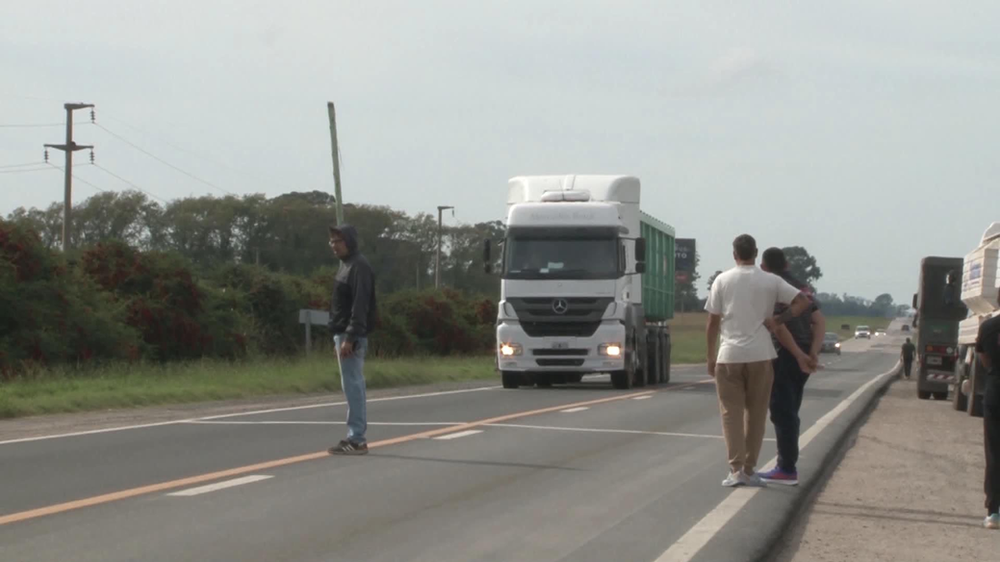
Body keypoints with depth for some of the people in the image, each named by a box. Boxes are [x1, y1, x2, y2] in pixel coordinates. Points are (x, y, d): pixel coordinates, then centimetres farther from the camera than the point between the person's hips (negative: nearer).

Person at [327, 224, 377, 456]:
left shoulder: (359, 266, -13)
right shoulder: (346, 265, 17)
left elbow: (360, 305, -20)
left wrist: (350, 338, -24)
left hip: (351, 336, -10)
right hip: (343, 334, 10)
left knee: (352, 386, -9)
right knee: (354, 386, 11)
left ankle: (356, 439, -9)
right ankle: (357, 437, 15)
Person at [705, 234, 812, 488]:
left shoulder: (722, 280, 1)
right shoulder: (770, 281, 2)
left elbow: (713, 323, 2)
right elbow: (803, 301, -4)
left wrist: (711, 357, 10)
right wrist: (778, 321, -1)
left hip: (729, 355, -1)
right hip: (760, 355, 1)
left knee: (731, 413, 2)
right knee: (755, 414, 9)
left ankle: (736, 469, -6)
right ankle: (749, 469, 11)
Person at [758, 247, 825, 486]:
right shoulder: (802, 288, 15)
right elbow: (820, 321, 4)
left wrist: (799, 355, -20)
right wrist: (813, 352, -7)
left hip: (783, 357, -8)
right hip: (801, 358, 8)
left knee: (782, 414, -4)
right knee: (789, 413, 16)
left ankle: (787, 470, -5)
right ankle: (787, 465, 20)